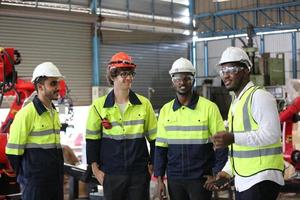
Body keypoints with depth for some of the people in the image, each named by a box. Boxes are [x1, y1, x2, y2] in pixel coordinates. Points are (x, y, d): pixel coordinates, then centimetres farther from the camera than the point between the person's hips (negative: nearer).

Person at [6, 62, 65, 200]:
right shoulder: (27, 113, -14)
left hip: (56, 180, 8)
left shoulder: (54, 113, 12)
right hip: (35, 182, -8)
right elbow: (14, 151, -13)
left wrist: (58, 173, 18)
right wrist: (25, 176, -5)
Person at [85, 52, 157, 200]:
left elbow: (154, 138, 8)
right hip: (111, 173, 0)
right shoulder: (99, 106, 0)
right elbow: (92, 139, 4)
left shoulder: (144, 104, 2)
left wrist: (152, 165, 4)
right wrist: (95, 169, 0)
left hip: (139, 172, 1)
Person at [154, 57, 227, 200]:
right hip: (174, 179, 4)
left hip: (200, 178, -3)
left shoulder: (209, 107, -5)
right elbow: (161, 147, 9)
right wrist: (159, 179, 5)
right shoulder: (165, 110, 7)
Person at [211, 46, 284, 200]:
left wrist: (234, 138, -29)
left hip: (261, 180, -9)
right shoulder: (236, 102, 17)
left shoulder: (259, 96, -11)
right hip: (242, 181, 9)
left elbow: (271, 134, -22)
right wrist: (227, 170, 15)